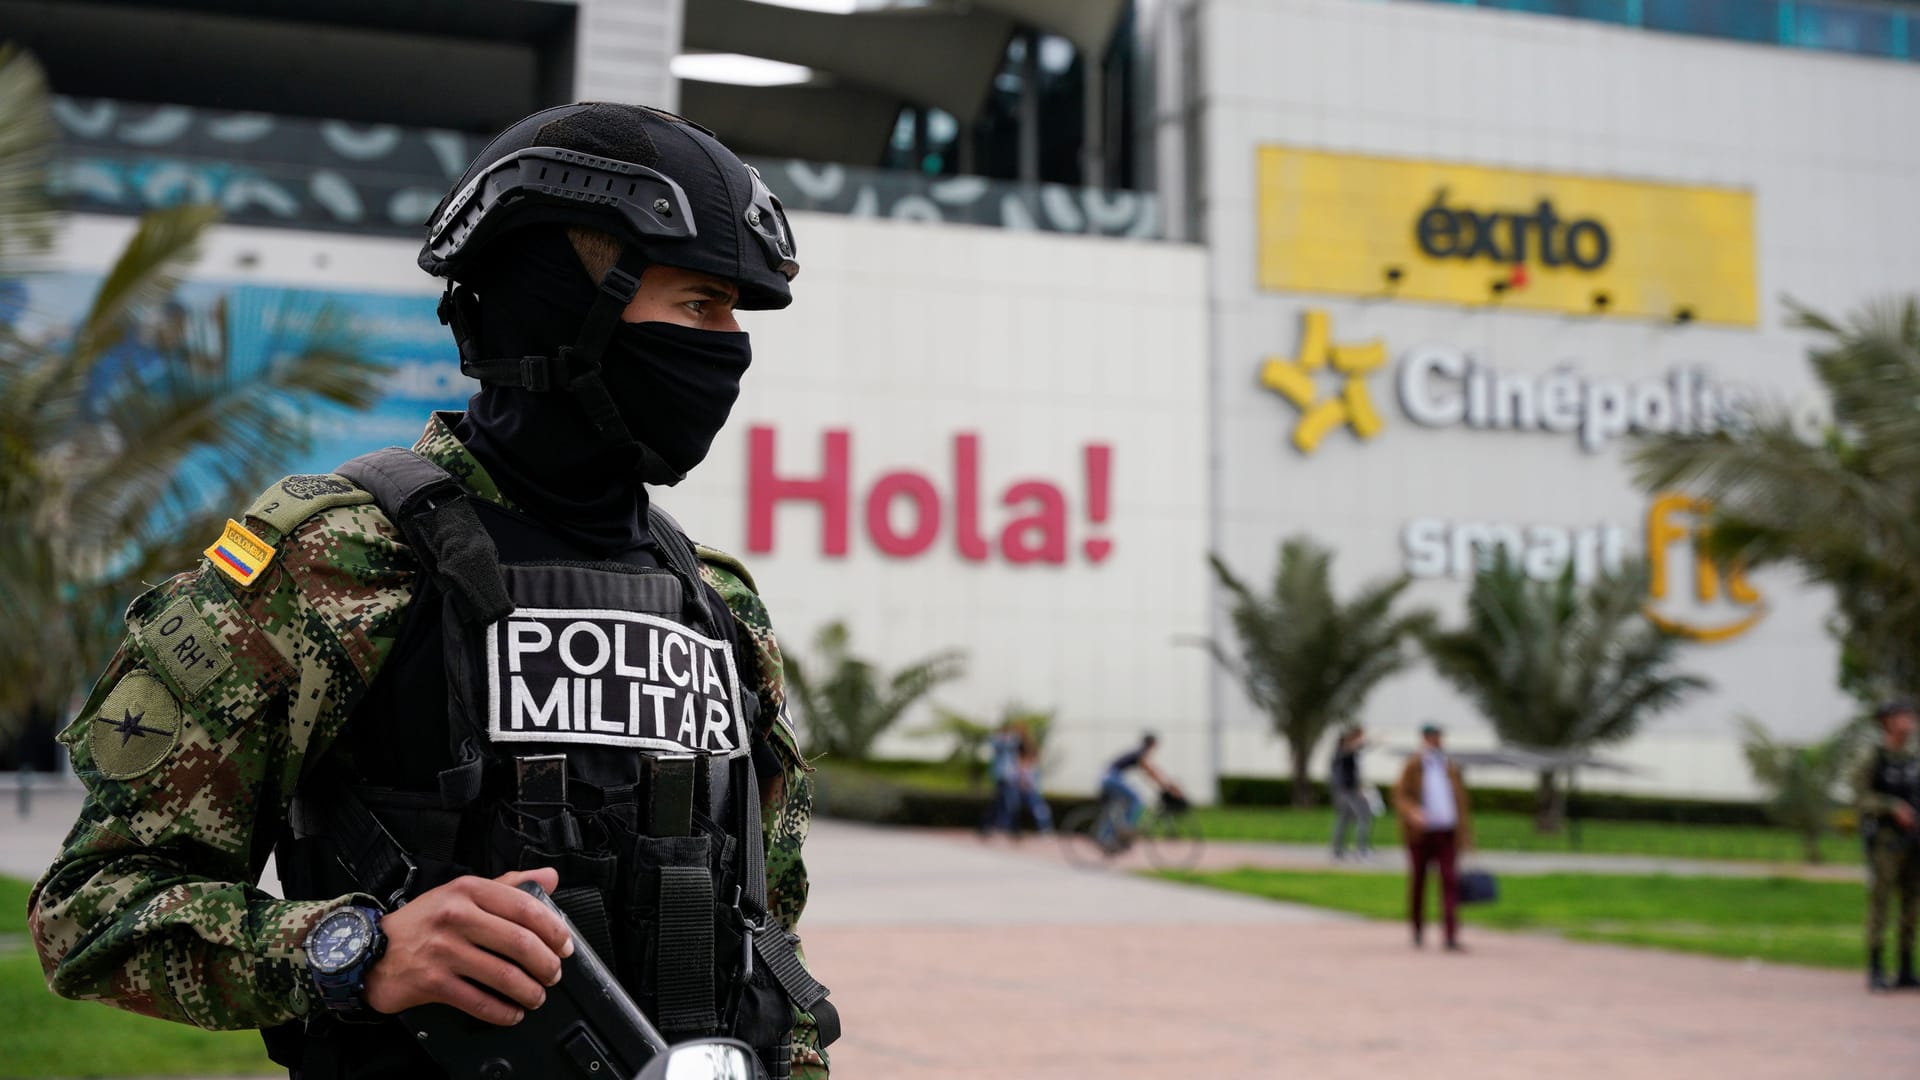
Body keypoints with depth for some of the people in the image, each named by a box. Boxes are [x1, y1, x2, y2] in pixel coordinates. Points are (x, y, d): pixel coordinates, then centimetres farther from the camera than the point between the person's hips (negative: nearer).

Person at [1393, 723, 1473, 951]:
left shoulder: (1451, 769, 10)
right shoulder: (1412, 767, 1)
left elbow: (1461, 802, 13)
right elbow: (1400, 795, -4)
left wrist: (1464, 835, 10)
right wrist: (1412, 813, -24)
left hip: (1446, 834, 1)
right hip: (1420, 834, -1)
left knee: (1450, 881, -10)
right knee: (1418, 880, 10)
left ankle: (1451, 938, -15)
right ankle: (1418, 930, 29)